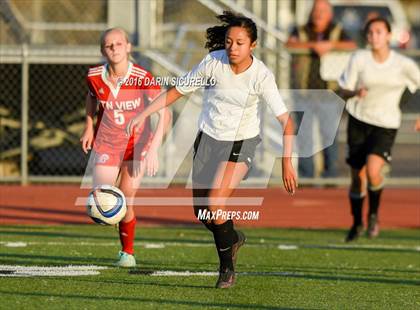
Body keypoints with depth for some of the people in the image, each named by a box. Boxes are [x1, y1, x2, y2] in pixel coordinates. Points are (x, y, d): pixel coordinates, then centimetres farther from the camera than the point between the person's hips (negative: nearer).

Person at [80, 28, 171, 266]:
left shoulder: (142, 78, -22)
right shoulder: (95, 77, -12)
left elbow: (165, 114, -23)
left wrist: (153, 149, -32)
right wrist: (89, 127, 6)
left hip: (137, 143, -2)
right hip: (106, 144, 2)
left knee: (126, 203, -2)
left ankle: (128, 252, 21)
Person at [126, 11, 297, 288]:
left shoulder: (261, 76, -21)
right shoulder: (213, 62, -14)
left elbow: (286, 121, -22)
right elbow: (179, 90, -1)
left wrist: (287, 164, -30)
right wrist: (145, 114, -6)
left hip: (241, 143, -4)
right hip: (208, 138, 4)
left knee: (215, 205, -22)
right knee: (201, 212, 10)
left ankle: (228, 269, -4)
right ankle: (233, 239, 42)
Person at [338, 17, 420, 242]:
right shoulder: (359, 59, -6)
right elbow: (344, 92, -1)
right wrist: (355, 93, -23)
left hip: (386, 126, -2)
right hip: (358, 121, 2)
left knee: (373, 171, -24)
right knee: (357, 176, 7)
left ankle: (374, 214, 4)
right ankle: (357, 224, 31)